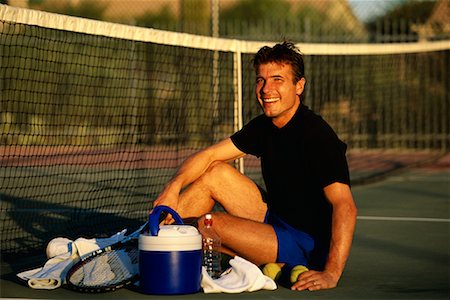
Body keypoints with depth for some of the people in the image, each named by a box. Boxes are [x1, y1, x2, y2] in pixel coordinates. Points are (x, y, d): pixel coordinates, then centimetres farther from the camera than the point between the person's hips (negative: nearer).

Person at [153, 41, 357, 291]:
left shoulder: (316, 135, -22)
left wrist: (331, 274, -39)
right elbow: (209, 156, 7)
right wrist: (173, 187, -13)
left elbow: (345, 206, -30)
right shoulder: (264, 127, 5)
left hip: (308, 247, -9)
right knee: (215, 173, 5)